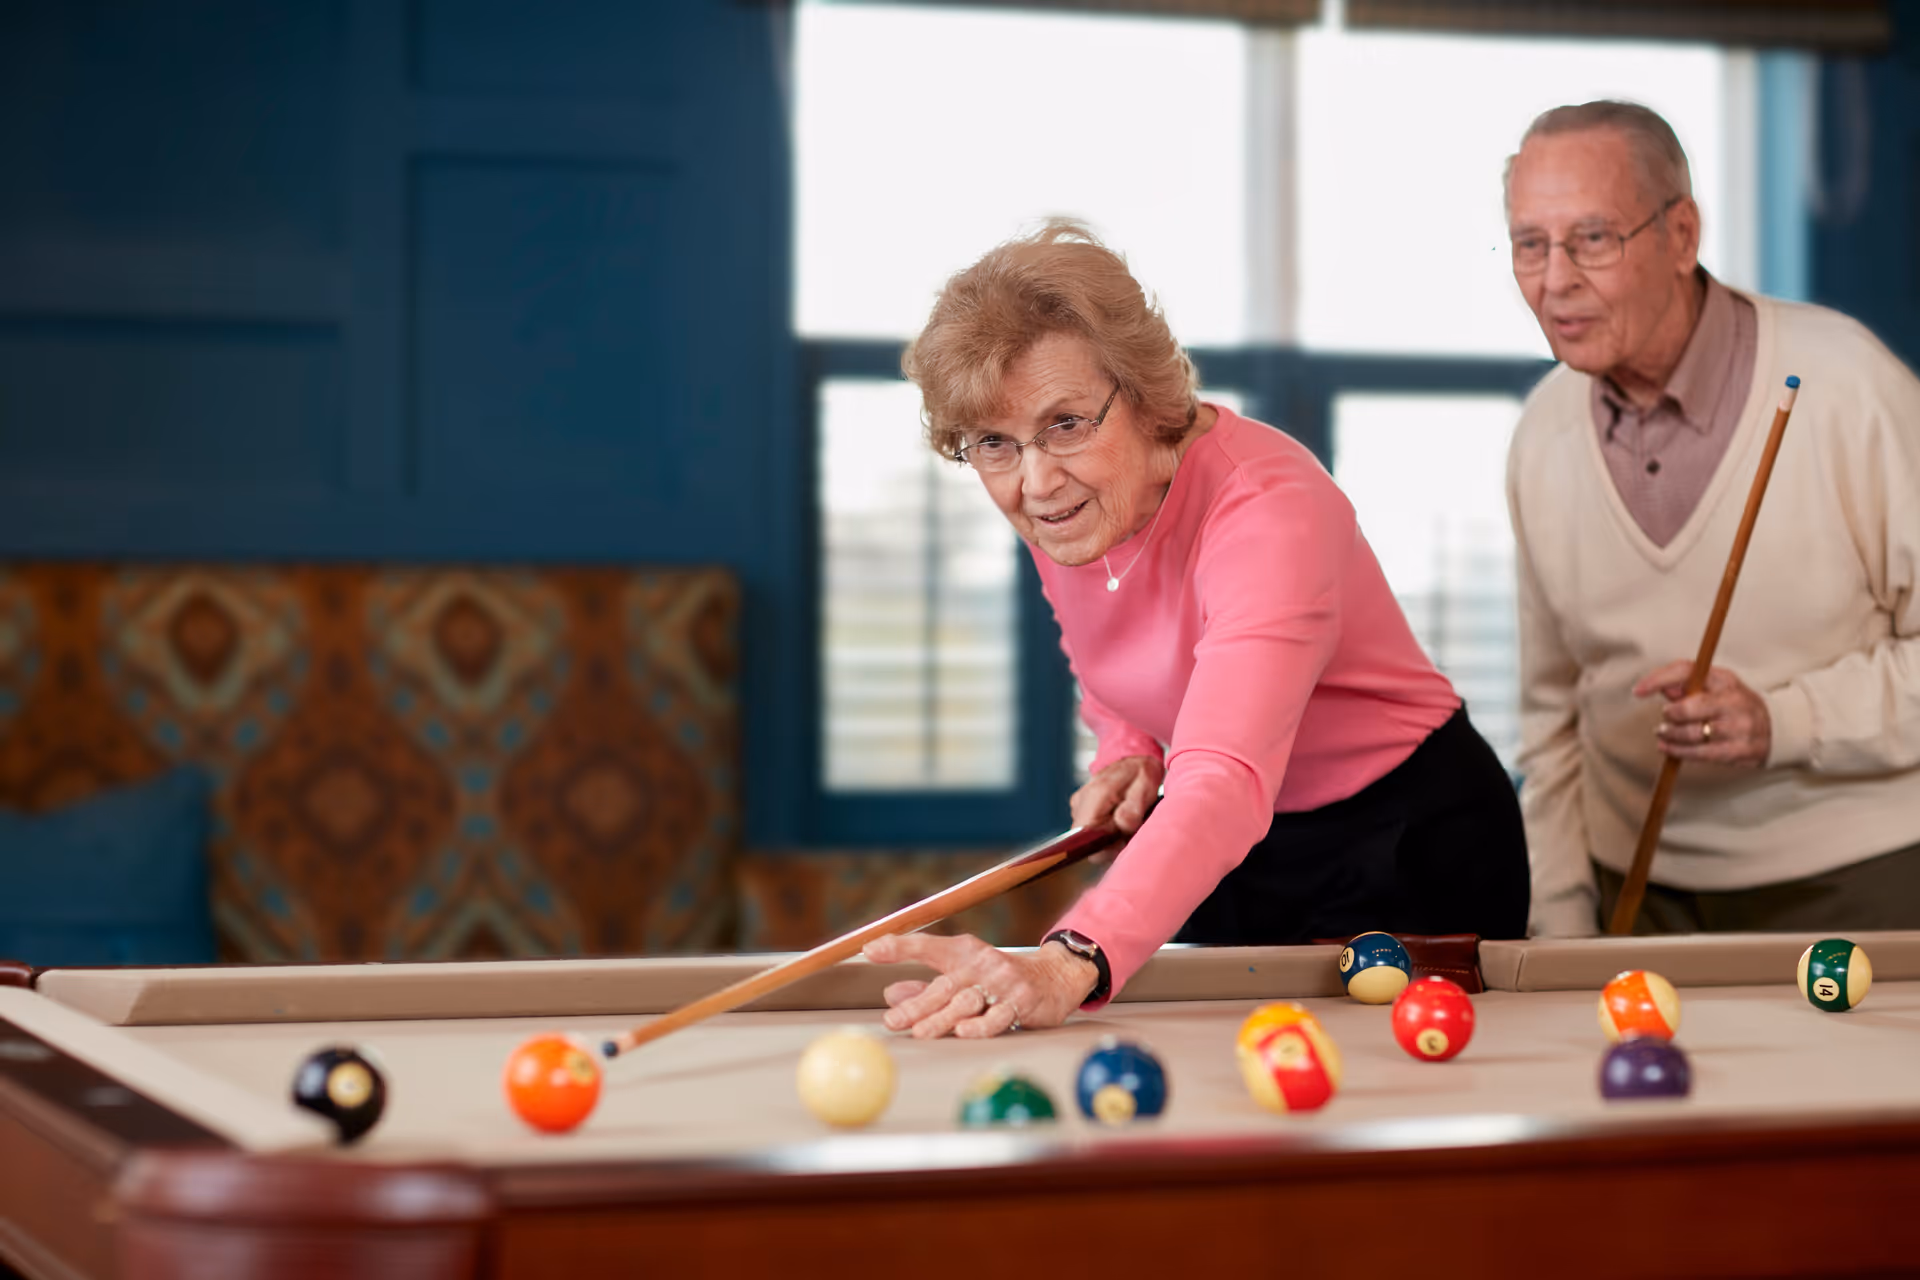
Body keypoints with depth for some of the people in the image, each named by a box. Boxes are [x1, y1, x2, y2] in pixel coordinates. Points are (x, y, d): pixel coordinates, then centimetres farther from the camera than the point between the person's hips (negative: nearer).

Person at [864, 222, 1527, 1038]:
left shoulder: (1264, 507, -34)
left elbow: (1226, 785, -50)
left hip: (1407, 848, -6)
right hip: (1241, 852, 7)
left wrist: (1071, 964, -66)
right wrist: (1129, 752, -10)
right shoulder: (1057, 497, -10)